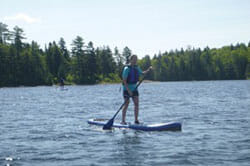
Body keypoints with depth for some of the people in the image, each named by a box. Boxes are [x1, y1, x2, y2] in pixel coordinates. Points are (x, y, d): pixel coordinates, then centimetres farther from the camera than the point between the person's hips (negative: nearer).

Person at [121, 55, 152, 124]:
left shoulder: (136, 68, 7)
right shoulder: (127, 69, -14)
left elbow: (142, 73, 26)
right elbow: (124, 81, -17)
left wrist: (148, 70, 6)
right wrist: (128, 90, -23)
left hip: (134, 88, 6)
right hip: (127, 88, -6)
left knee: (136, 103, -2)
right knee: (126, 104, -6)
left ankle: (136, 120, 4)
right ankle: (123, 120, 1)